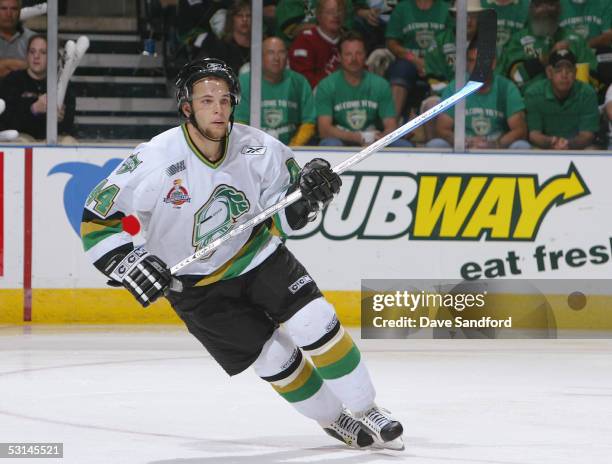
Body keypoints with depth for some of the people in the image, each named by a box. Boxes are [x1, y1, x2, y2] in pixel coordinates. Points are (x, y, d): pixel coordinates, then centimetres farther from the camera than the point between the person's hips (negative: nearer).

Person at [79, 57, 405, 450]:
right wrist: (126, 263, -31)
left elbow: (281, 219, -4)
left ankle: (366, 410, 1)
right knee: (273, 355, -4)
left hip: (256, 255, 2)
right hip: (196, 284, -2)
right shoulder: (154, 162, -25)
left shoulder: (258, 149, -15)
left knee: (316, 322, -15)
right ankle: (335, 420, 18)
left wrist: (307, 194, -24)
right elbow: (96, 220, -18)